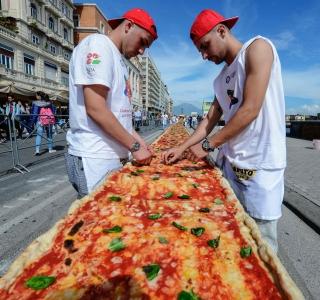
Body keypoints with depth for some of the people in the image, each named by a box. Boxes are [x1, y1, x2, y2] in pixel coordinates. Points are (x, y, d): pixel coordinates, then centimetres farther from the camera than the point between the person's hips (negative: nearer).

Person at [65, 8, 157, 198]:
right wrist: (134, 146, -12)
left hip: (113, 155, 9)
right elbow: (95, 108, -18)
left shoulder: (118, 59, 20)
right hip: (95, 158, -9)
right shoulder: (98, 45, -7)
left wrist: (138, 140, 10)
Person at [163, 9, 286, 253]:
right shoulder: (221, 80, 17)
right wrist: (182, 148, 9)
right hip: (229, 162, 7)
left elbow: (250, 110, -16)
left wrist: (207, 145, -10)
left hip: (260, 165, -7)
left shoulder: (257, 47, -6)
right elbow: (210, 120, 19)